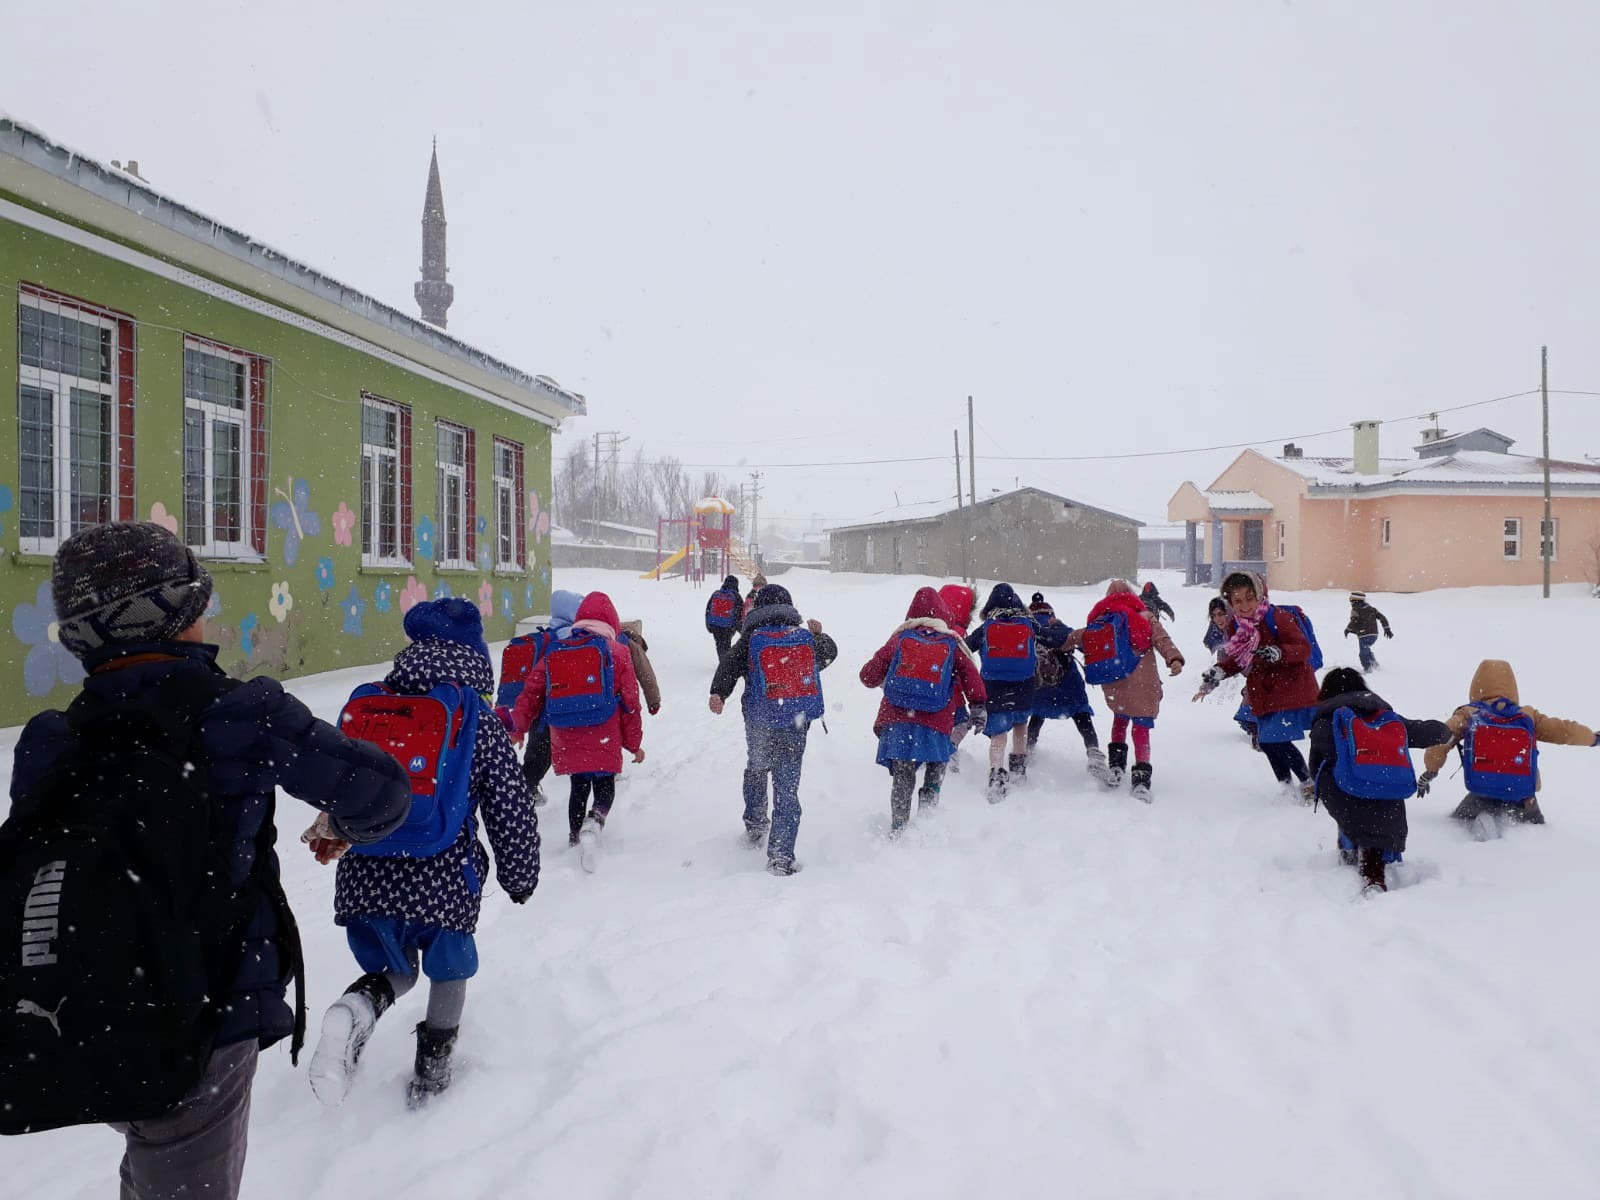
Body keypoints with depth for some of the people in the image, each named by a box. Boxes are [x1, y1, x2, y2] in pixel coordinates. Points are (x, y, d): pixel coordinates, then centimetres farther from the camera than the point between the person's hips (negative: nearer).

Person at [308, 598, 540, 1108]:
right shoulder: (483, 727, -5)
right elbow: (512, 813, -1)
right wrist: (520, 877, 14)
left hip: (366, 878, 3)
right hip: (444, 882, -2)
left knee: (396, 970, 24)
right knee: (449, 971, 25)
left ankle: (356, 1008, -9)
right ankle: (431, 1071, 34)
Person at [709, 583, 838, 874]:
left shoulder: (750, 639, 0)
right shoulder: (806, 637, 6)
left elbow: (729, 665, -15)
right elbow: (830, 652, 25)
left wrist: (717, 693, -25)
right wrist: (819, 634, 43)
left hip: (760, 722, 0)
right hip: (796, 723, 0)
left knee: (756, 769, 28)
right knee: (787, 788, 1)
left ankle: (755, 825, 39)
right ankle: (781, 856, -3)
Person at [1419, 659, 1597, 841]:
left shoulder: (1467, 715, 5)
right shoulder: (1528, 716, 10)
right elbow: (1564, 731, 13)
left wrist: (1429, 774, 5)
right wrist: (1593, 737, 33)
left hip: (1483, 795, -2)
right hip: (1523, 798, 3)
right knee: (1537, 826, 31)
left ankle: (1477, 824, -14)